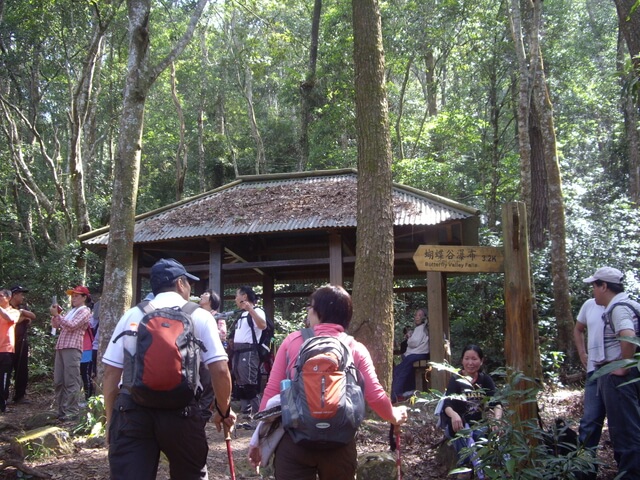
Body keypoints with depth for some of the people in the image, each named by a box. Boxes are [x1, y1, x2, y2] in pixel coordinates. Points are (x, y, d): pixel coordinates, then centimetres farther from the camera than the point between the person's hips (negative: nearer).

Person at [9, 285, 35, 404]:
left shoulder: (23, 306, 15)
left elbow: (33, 316, 5)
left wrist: (23, 312, -11)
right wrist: (24, 317, -10)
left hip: (23, 342, 6)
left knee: (23, 370, 9)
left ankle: (19, 395, 17)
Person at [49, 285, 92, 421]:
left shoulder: (84, 311, 0)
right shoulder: (71, 311, 24)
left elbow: (71, 326, -13)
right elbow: (56, 325, 25)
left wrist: (57, 314, -12)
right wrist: (55, 315, 8)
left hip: (72, 348, -8)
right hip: (61, 347, 8)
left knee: (71, 382, -10)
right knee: (58, 381, 9)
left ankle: (71, 412, -9)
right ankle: (61, 410, 16)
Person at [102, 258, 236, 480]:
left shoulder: (131, 315, 12)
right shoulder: (199, 316, 6)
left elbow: (110, 373, 9)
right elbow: (220, 370, -1)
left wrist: (111, 420, 18)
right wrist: (224, 411, 14)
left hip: (131, 408, 1)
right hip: (181, 409, -1)